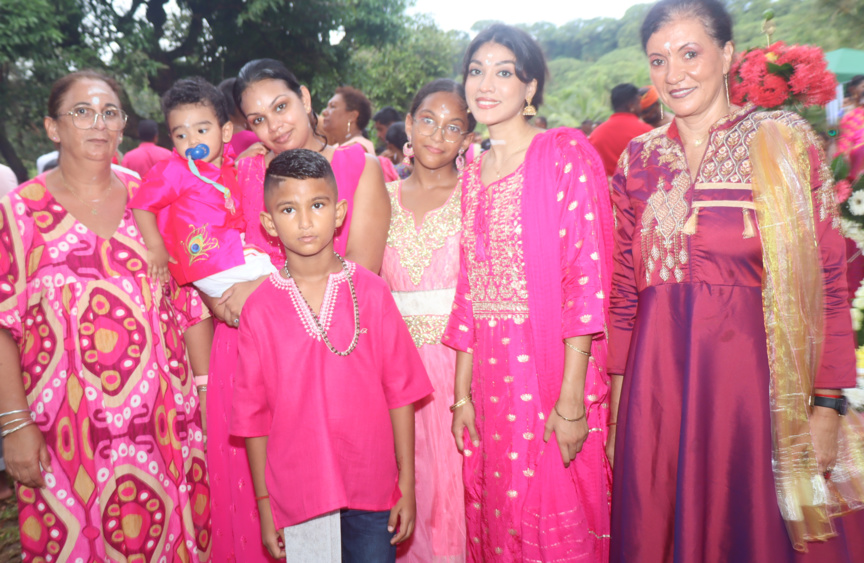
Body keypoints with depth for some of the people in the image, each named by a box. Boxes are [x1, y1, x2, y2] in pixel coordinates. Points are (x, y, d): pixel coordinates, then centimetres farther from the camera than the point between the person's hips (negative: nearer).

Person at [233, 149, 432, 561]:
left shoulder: (370, 292, -5)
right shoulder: (260, 308, -5)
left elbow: (400, 392, -2)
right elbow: (253, 414, 0)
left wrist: (407, 484, -1)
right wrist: (264, 504, 3)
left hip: (371, 488, 0)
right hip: (297, 492, 0)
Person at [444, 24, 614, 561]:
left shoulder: (568, 154, -5)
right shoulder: (473, 174, 12)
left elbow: (587, 276, -12)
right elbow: (469, 290, 11)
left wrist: (571, 398, -17)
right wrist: (462, 393, 8)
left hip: (554, 370, -5)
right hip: (491, 377, 6)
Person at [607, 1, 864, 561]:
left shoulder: (785, 142, -2)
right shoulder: (640, 159, 6)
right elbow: (623, 289, 7)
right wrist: (616, 404, 6)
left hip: (752, 370, -2)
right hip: (657, 379, 3)